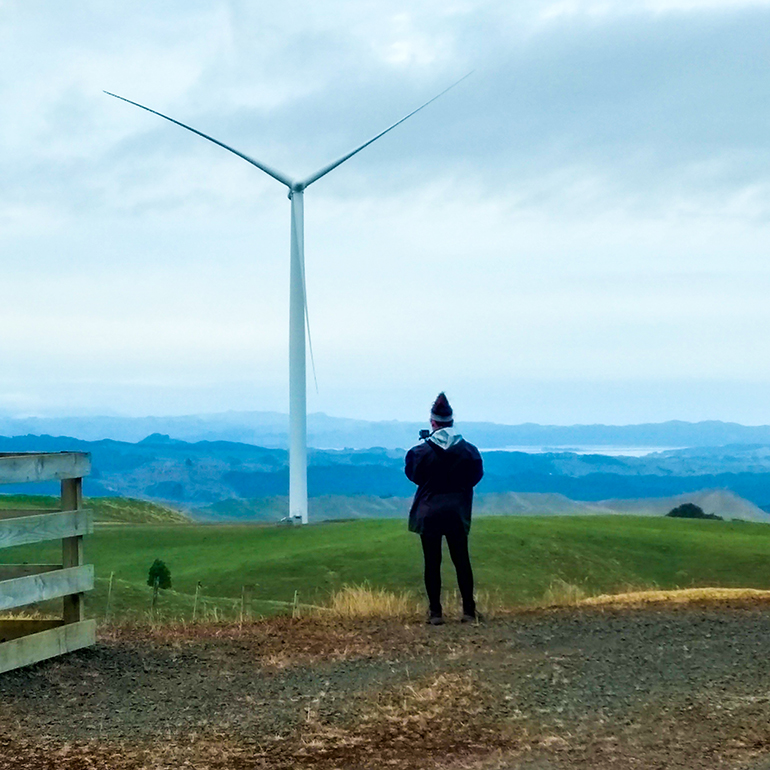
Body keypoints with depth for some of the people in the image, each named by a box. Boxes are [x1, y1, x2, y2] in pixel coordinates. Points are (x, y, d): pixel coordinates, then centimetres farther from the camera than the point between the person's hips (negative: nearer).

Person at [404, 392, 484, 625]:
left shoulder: (421, 451, -11)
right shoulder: (468, 450, -5)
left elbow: (412, 474, 3)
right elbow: (476, 475, 6)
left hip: (428, 513, -2)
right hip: (457, 513, 2)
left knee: (432, 562, 4)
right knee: (461, 561, 8)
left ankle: (435, 612, 4)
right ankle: (469, 610, 8)